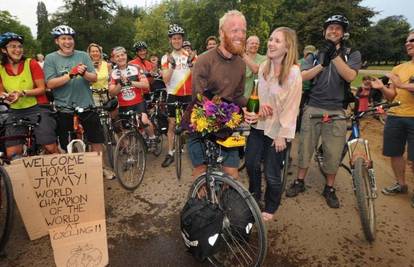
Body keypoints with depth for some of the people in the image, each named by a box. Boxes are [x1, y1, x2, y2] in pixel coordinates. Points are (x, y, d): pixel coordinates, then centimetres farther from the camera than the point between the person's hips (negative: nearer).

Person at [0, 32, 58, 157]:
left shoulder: (31, 64, -6)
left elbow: (42, 89, -7)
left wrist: (23, 93, -22)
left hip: (37, 109, -3)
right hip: (15, 113, 4)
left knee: (51, 148, -8)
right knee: (12, 154, 1)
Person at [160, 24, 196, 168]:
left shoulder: (191, 55, 1)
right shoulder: (166, 58, 2)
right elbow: (166, 80, -9)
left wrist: (191, 63, -24)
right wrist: (172, 65, -23)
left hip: (189, 94, 0)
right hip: (173, 95, 0)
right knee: (172, 124, 5)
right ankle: (170, 154, 13)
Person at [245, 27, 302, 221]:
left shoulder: (293, 72, -15)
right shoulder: (263, 67, 3)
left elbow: (292, 106, -15)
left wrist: (283, 134, -15)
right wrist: (259, 107, 3)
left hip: (277, 130, -5)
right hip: (259, 125, 6)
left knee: (271, 174, 5)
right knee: (251, 164, 14)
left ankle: (270, 207, 31)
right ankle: (254, 196, 41)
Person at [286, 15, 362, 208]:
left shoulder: (352, 54, 7)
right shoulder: (316, 54, 9)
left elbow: (350, 76, -14)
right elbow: (302, 77, -7)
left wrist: (335, 55, -22)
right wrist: (322, 64, -22)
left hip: (336, 111, -1)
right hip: (313, 108, 1)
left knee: (333, 152, 4)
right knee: (305, 147, 7)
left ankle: (329, 188, 23)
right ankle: (299, 182, 24)